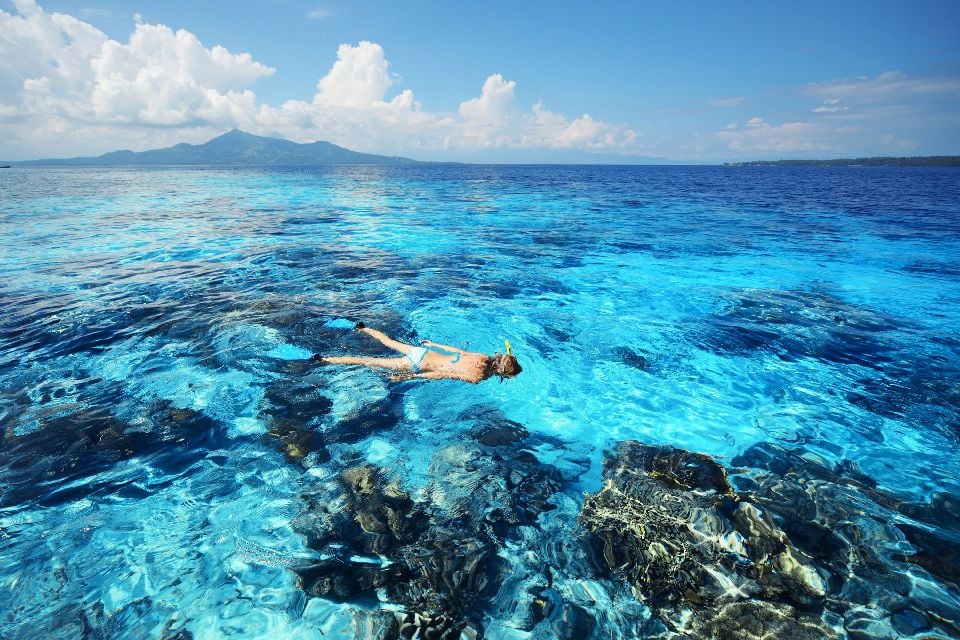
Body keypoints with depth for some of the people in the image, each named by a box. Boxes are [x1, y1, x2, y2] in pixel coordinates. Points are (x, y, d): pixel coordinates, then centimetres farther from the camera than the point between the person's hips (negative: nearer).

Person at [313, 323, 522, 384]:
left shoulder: (485, 357, 0)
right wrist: (411, 377, -17)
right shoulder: (477, 377, -23)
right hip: (418, 364, -6)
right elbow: (442, 374, -23)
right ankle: (326, 359, 13)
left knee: (393, 344, 31)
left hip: (424, 351, 6)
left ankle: (364, 328, 48)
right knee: (374, 362, 3)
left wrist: (434, 344, 25)